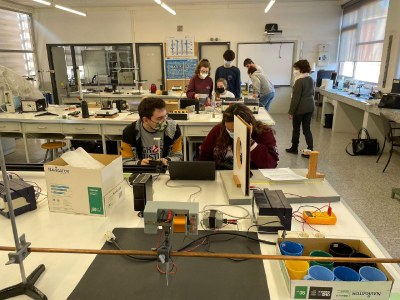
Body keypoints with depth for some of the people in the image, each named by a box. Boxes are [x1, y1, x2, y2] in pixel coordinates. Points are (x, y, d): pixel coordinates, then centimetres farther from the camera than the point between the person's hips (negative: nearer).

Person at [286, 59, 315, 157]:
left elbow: (295, 98, -18)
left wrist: (291, 112, -14)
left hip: (300, 108, -7)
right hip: (310, 107, 7)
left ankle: (294, 148, 21)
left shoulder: (299, 81, -17)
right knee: (307, 128, 9)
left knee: (296, 129, 8)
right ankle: (310, 149, 3)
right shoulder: (311, 79, 8)